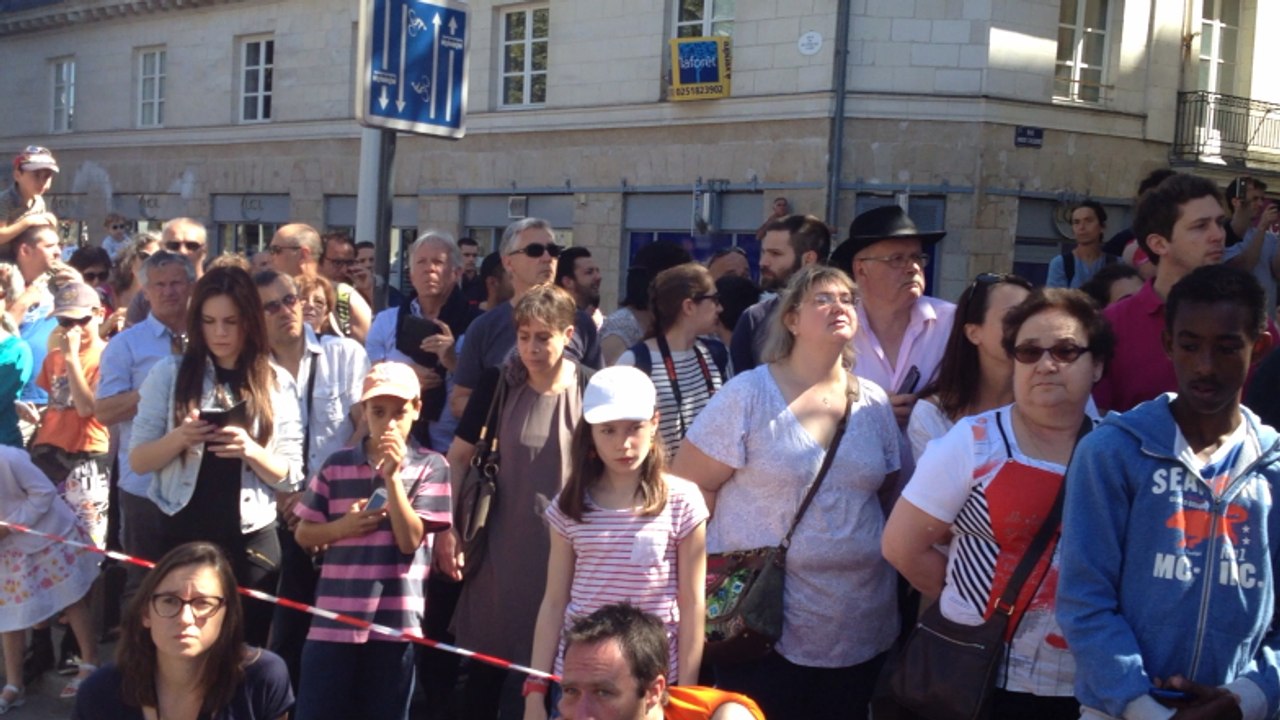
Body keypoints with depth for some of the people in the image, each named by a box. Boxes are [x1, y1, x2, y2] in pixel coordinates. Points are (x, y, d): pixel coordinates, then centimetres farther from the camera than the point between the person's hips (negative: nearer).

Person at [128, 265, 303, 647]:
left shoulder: (275, 382, 2)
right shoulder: (170, 373, 0)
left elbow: (291, 476, 1)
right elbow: (137, 461, 0)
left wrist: (251, 451, -18)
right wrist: (178, 438, -19)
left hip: (251, 541, 1)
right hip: (181, 535, 0)